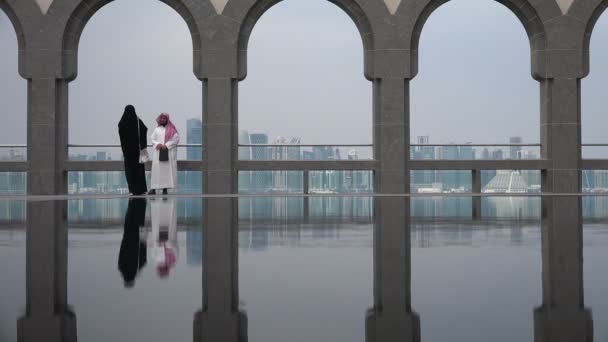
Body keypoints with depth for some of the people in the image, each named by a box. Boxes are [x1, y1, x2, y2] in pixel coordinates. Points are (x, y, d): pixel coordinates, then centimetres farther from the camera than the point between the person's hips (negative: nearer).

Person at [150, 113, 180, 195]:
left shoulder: (172, 129, 4)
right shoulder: (157, 129, 13)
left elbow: (176, 139, -4)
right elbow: (153, 139, 11)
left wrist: (166, 146, -12)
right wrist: (157, 144, -10)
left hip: (169, 152, -2)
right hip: (158, 152, 2)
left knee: (167, 169, -5)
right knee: (156, 169, -4)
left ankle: (165, 189, -2)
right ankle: (154, 189, -7)